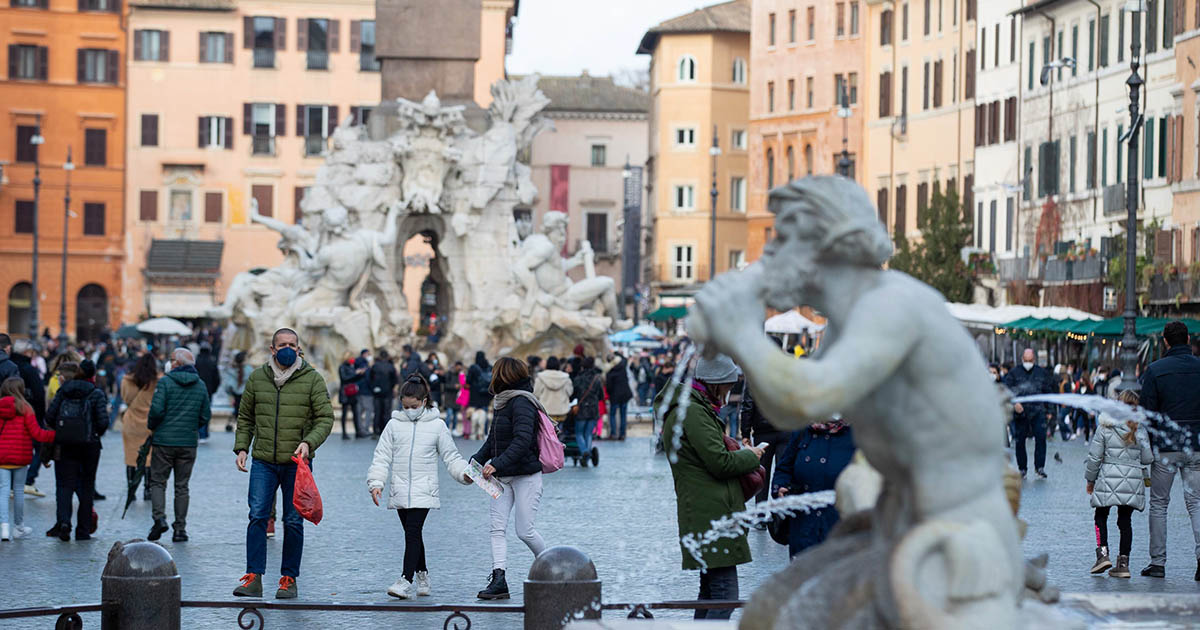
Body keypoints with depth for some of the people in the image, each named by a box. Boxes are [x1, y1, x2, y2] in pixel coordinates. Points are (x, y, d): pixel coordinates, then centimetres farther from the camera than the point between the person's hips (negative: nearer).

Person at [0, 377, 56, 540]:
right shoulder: (25, 408, -7)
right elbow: (36, 433, -10)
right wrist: (56, 435, 0)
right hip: (20, 456, -1)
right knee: (18, 490, 11)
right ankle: (19, 528, 22)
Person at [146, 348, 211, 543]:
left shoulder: (165, 382, -7)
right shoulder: (201, 386, 6)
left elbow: (157, 410, -14)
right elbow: (206, 416, 6)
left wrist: (151, 426, 5)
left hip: (164, 440, -3)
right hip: (188, 443, 3)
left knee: (158, 481, 7)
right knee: (182, 486, 8)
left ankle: (160, 518, -13)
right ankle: (180, 528, 6)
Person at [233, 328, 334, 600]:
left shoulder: (312, 379, 0)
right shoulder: (257, 378, 7)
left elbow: (325, 417, -3)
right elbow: (245, 417, 16)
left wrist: (309, 442, -19)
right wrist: (242, 447, 3)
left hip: (297, 463, -1)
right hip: (263, 462, 1)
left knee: (293, 521, 3)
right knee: (257, 517, -7)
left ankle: (289, 579, 11)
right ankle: (254, 578, -5)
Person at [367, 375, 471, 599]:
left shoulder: (437, 425, 4)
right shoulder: (394, 425, 7)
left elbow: (450, 456, 10)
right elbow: (382, 457, 7)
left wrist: (464, 473, -6)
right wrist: (375, 482, -4)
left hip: (423, 490, -3)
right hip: (400, 490, 3)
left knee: (413, 531, -14)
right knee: (412, 534, 10)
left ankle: (406, 580, -20)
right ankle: (422, 576, 25)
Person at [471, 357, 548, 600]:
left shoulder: (522, 403, -15)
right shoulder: (504, 403, 15)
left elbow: (522, 441, -25)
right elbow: (493, 440, 21)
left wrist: (497, 464, -29)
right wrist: (475, 461, 7)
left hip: (526, 475, -9)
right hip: (503, 478, 9)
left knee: (524, 530, -6)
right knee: (497, 528, -4)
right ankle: (498, 580, -10)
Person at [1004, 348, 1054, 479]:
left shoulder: (1041, 372, 9)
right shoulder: (1014, 372, 3)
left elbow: (1048, 391, 16)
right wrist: (1014, 403, -17)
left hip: (1038, 411, 1)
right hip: (1020, 412, -1)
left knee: (1041, 437, -11)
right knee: (1020, 441, 3)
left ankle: (1040, 467, -3)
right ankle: (1022, 469, 14)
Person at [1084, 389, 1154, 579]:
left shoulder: (1105, 428, -4)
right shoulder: (1140, 429, 1)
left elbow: (1094, 457, -3)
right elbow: (1147, 458, 2)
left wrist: (1090, 479, 10)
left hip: (1109, 481, -2)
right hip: (1133, 481, 2)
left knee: (1101, 517, 13)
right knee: (1125, 520, 9)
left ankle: (1102, 553, -4)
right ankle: (1123, 562, 6)